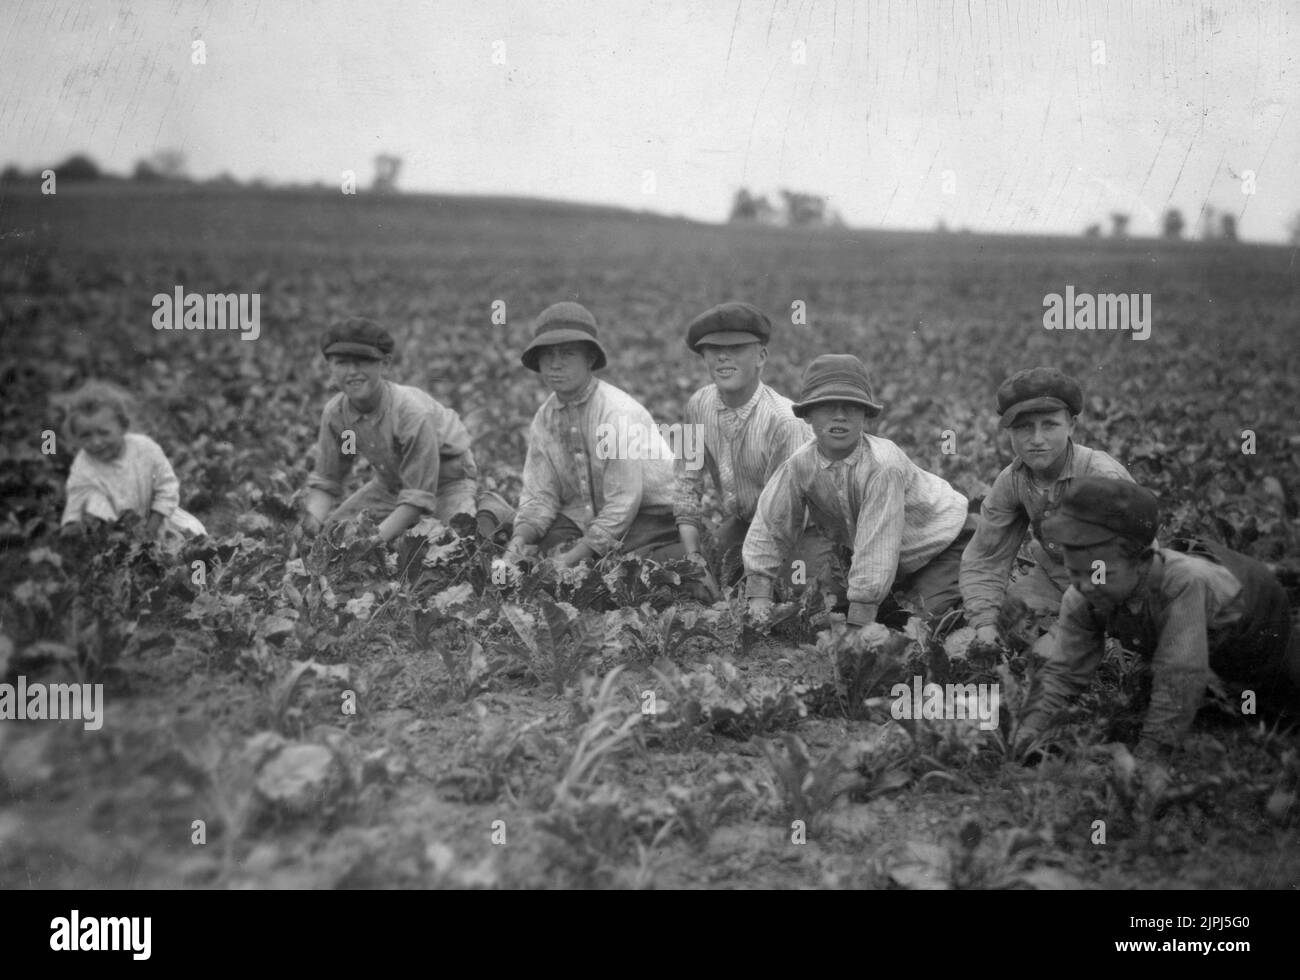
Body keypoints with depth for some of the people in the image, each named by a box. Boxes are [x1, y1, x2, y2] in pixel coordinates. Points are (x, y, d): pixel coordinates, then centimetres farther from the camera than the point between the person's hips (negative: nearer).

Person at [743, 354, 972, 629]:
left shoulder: (883, 465, -36)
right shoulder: (800, 464, -18)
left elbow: (877, 544, -37)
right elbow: (768, 525, -7)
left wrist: (858, 626, -36)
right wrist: (758, 594, -12)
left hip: (940, 543, -6)